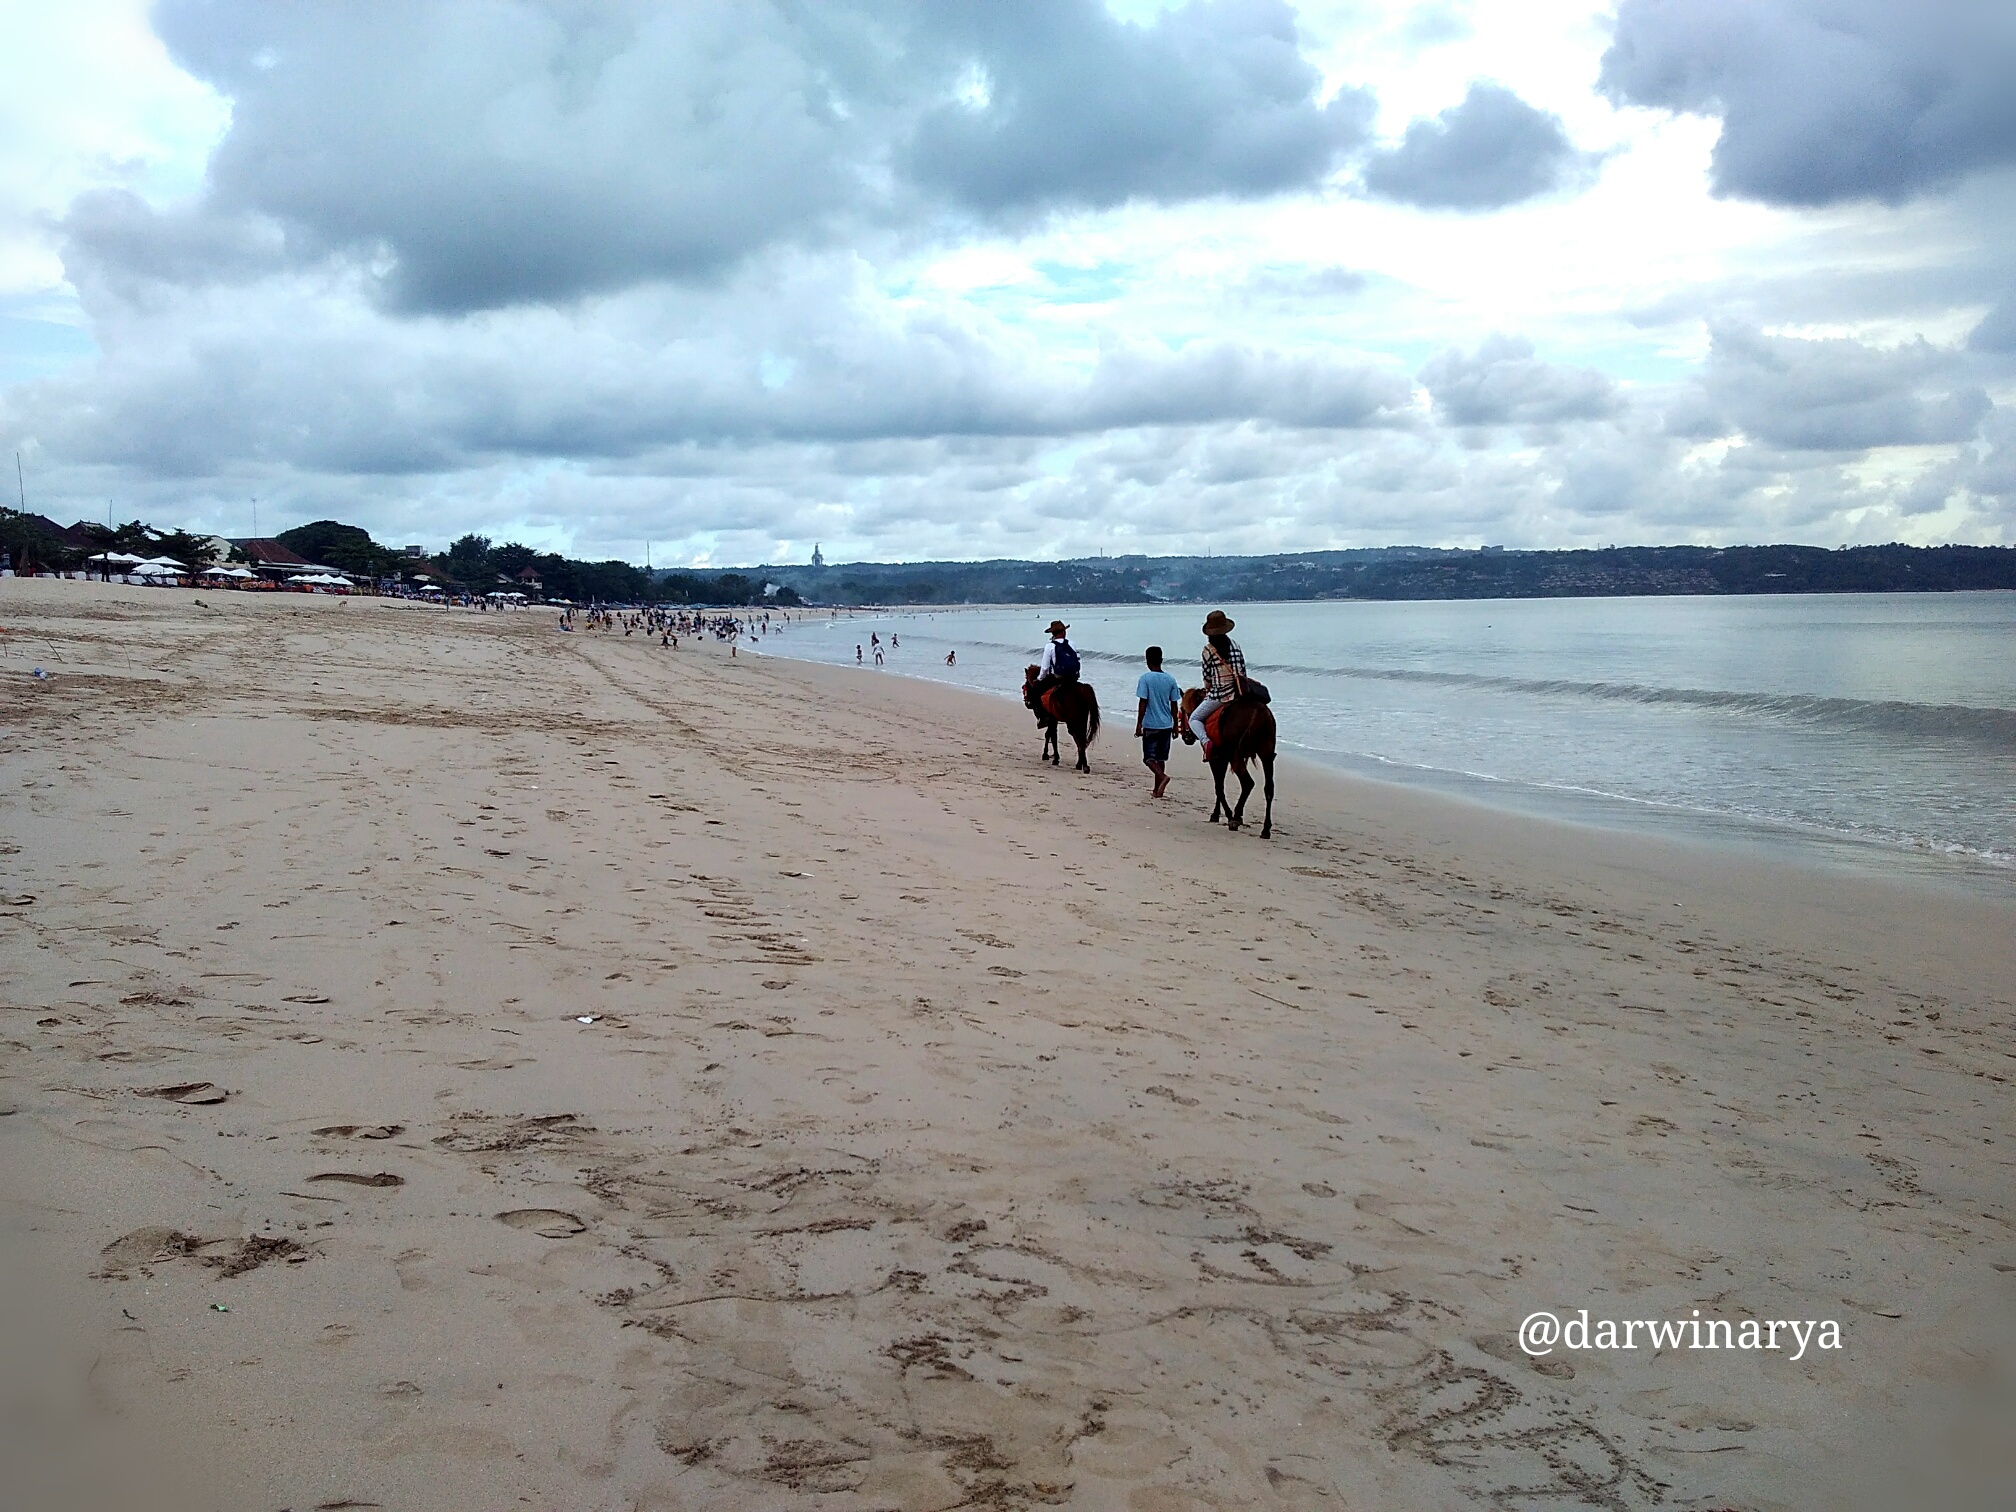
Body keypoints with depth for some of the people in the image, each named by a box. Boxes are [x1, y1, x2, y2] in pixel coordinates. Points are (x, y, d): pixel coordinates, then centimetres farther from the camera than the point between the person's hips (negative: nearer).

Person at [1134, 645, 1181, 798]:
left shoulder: (1146, 678, -10)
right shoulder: (1170, 679, 4)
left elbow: (1143, 703, -13)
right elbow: (1174, 705, 7)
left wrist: (1139, 724, -8)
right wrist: (1175, 725, 15)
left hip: (1151, 724, -5)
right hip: (1166, 724, 5)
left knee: (1149, 757, 1)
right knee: (1161, 757, 13)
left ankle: (1163, 776, -25)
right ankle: (1157, 790, 15)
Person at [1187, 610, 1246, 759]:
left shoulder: (1208, 650, -8)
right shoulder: (1235, 644, 5)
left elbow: (1207, 676, -3)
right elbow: (1243, 669, 7)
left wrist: (1207, 690, 16)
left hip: (1218, 695, -4)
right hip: (1238, 693, 4)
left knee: (1194, 719, 8)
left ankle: (1205, 741, -18)